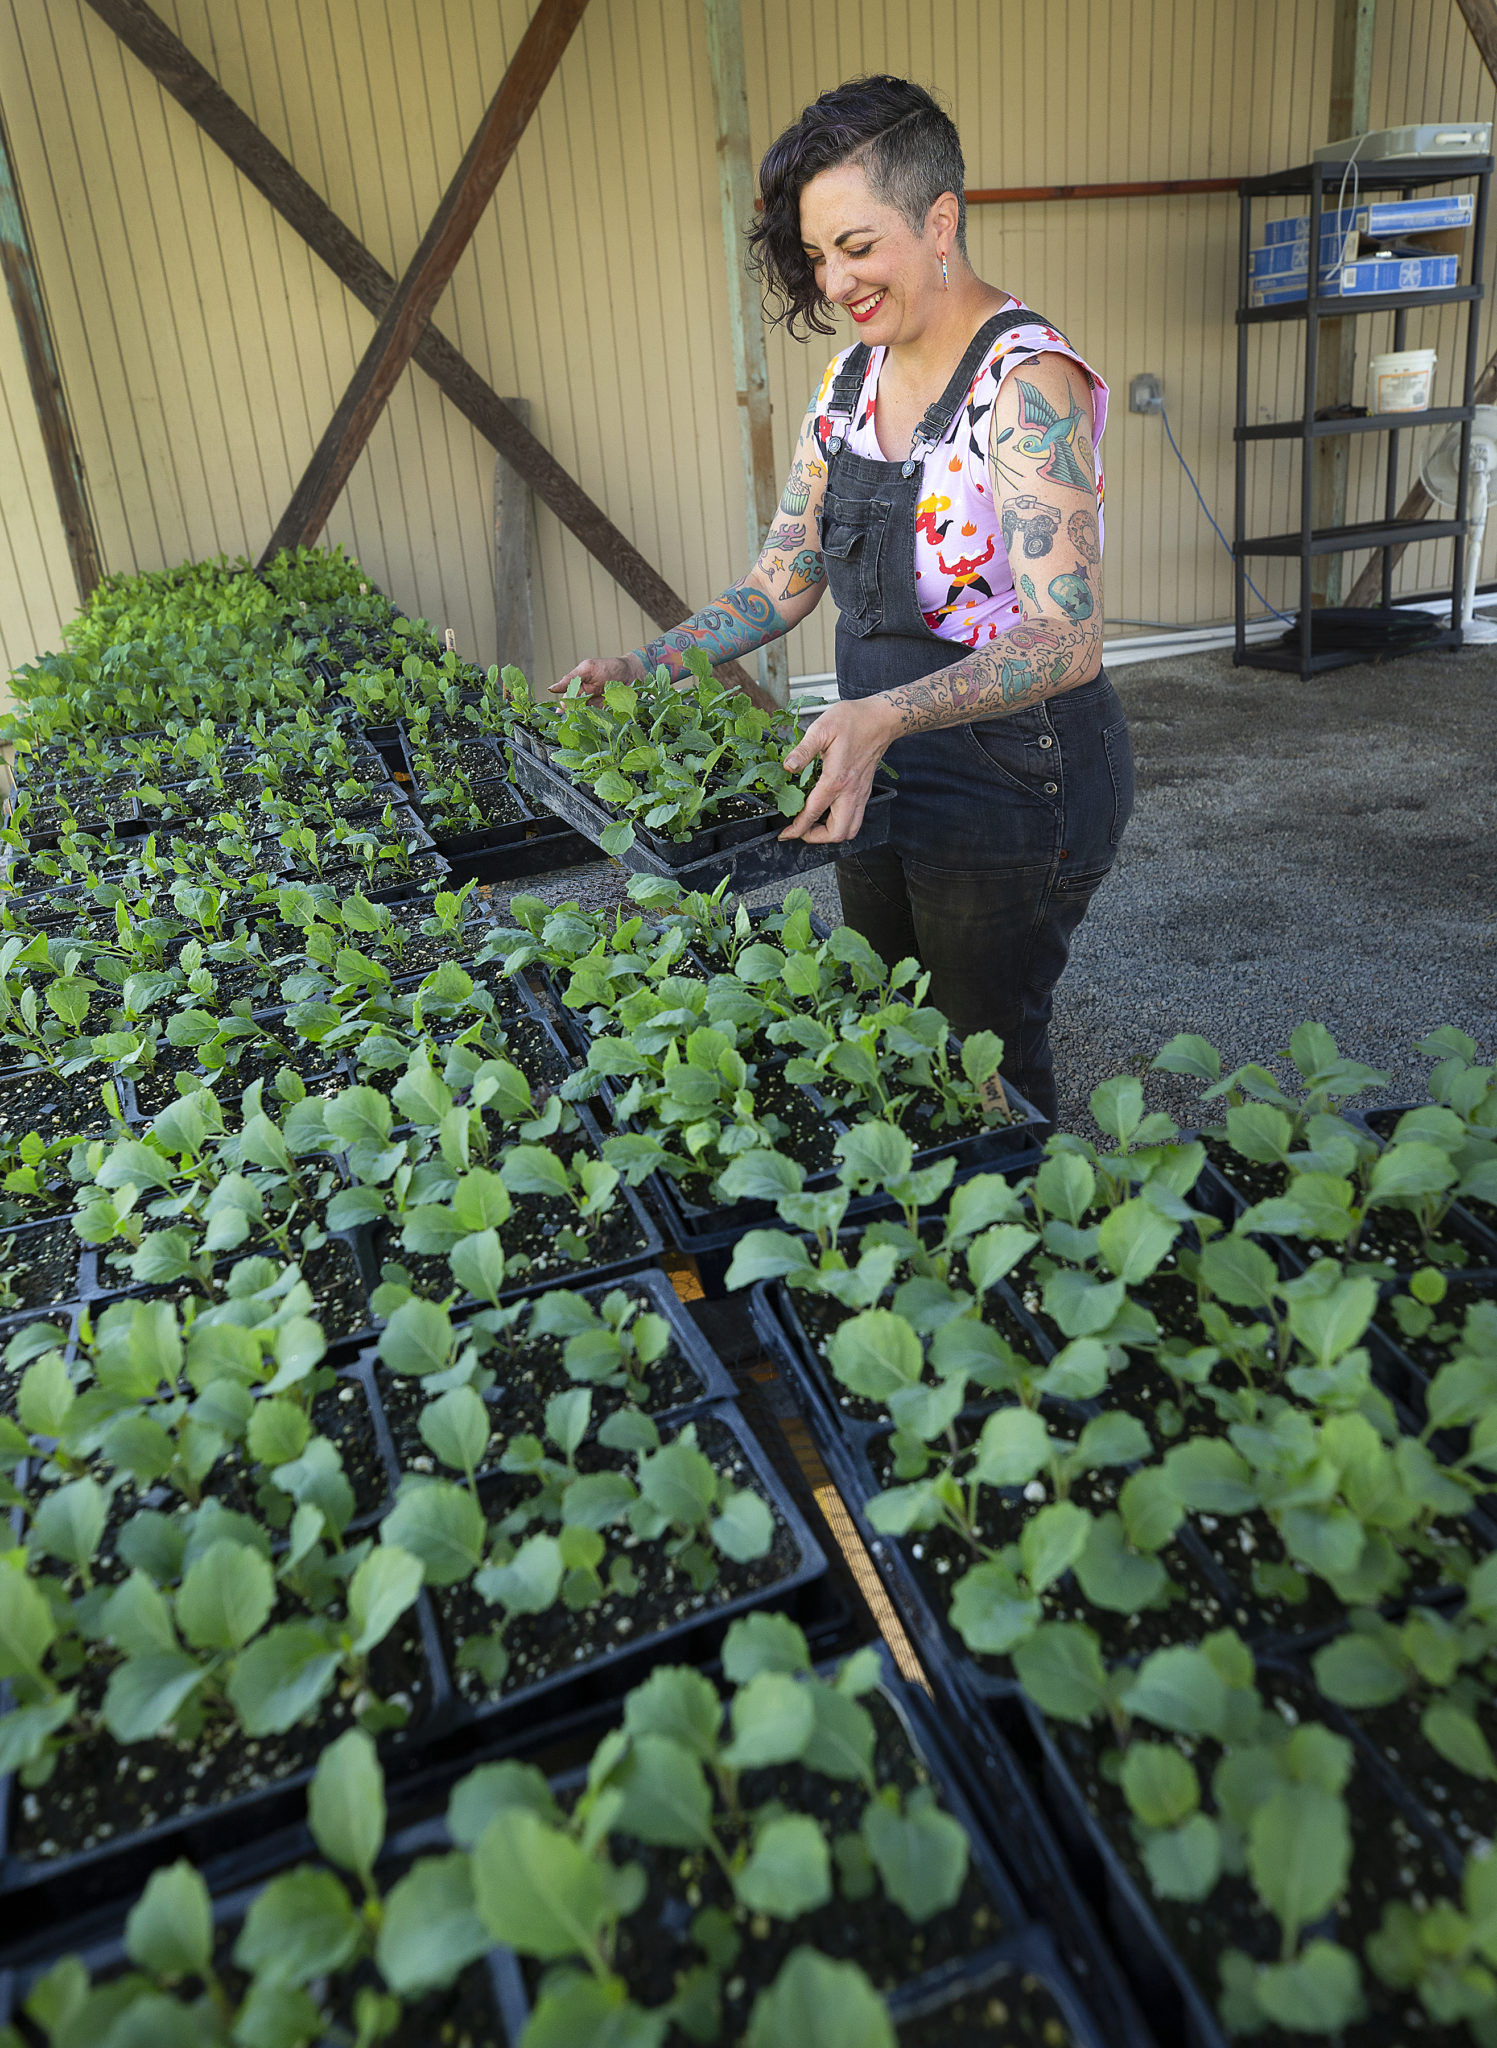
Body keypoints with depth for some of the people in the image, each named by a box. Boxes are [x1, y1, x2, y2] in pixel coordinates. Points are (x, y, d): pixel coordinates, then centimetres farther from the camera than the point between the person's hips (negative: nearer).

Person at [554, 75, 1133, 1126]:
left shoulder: (1027, 380, -20)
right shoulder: (852, 376, 5)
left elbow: (1066, 639, -29)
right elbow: (788, 576, 9)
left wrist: (887, 713, -43)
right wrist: (649, 666, -3)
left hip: (1015, 776, -7)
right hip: (882, 769, 8)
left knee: (986, 1072, 9)